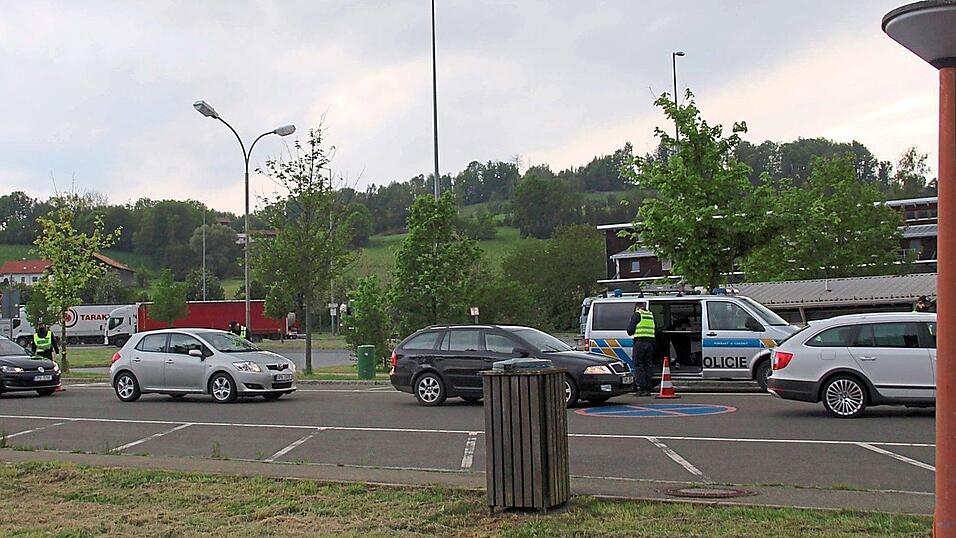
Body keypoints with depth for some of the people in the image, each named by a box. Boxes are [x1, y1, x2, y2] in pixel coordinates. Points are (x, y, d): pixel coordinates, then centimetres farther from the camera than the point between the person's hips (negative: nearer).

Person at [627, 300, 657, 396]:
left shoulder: (636, 314, -4)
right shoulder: (651, 315, 15)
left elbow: (630, 330, -6)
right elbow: (656, 331, 21)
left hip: (640, 342, -6)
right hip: (650, 342, 6)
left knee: (638, 366, -2)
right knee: (648, 365, 9)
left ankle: (641, 388, -8)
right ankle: (648, 388, 9)